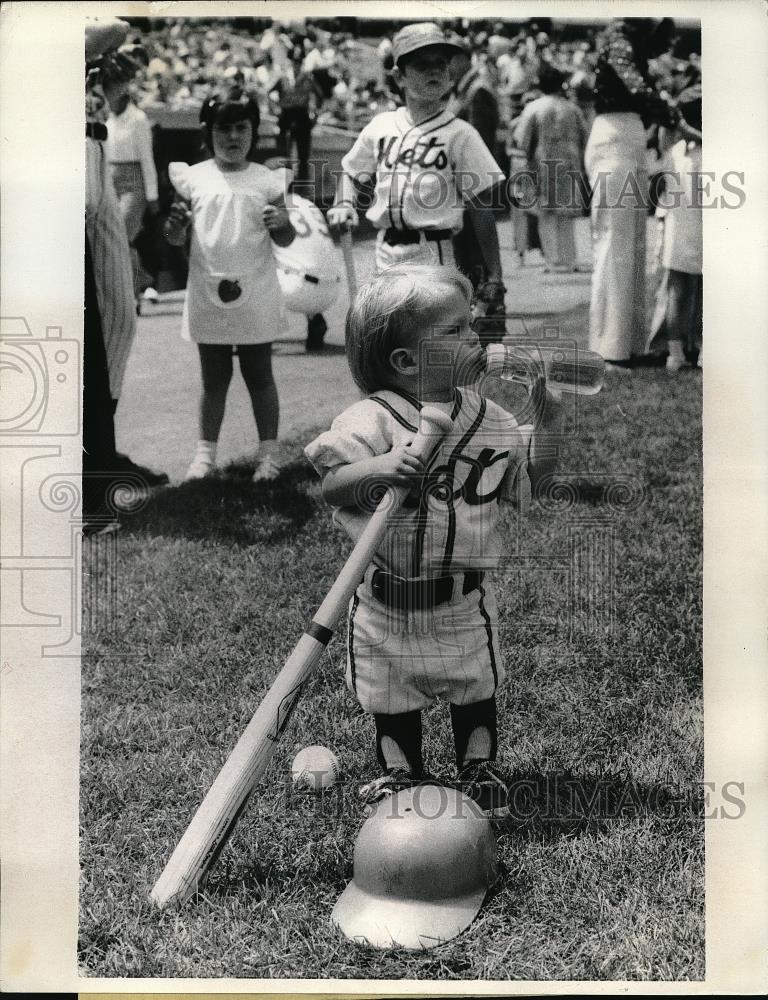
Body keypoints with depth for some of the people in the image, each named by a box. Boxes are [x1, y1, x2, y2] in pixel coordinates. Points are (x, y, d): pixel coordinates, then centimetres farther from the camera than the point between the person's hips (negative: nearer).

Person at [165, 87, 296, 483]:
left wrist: (282, 222, -20)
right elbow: (177, 240, 4)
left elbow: (285, 241, 3)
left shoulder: (267, 181, 0)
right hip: (208, 297, 1)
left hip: (255, 298, -1)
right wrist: (176, 223, -19)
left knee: (259, 376, 8)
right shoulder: (194, 178, 1)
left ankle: (268, 451, 14)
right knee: (213, 379, 10)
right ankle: (206, 451, 17)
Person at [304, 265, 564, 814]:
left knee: (476, 686, 15)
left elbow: (527, 475, 7)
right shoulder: (370, 420, -16)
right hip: (388, 598, -2)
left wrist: (547, 429, -9)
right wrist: (377, 468, -37)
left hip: (463, 599, 2)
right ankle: (399, 772, 36)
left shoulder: (484, 418, -2)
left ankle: (480, 765, 36)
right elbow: (330, 486, -20)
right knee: (391, 693, 15)